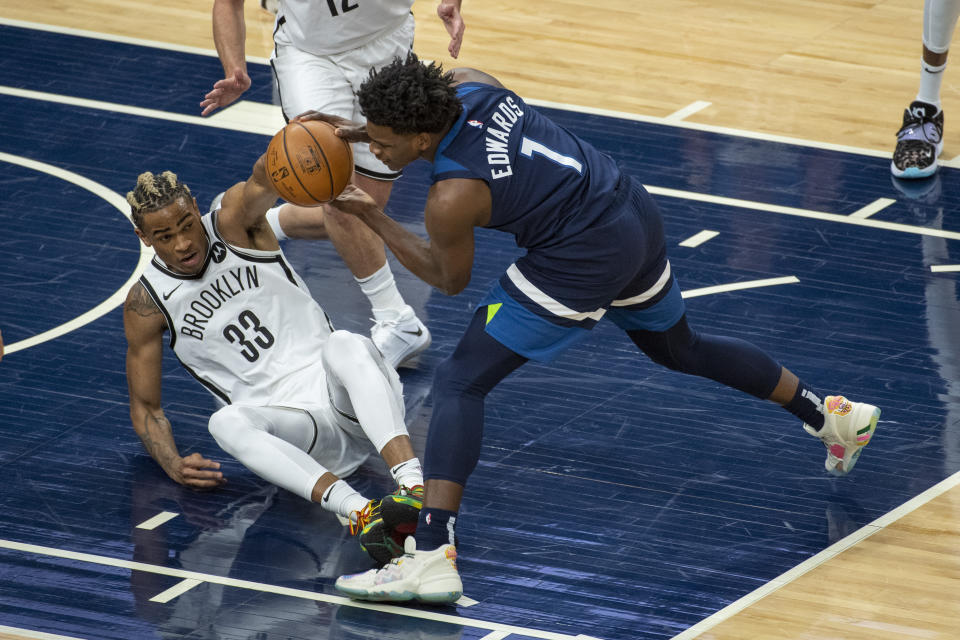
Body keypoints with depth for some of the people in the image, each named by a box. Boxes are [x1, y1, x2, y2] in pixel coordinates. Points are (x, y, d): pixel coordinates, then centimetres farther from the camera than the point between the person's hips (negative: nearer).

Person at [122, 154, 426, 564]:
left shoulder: (235, 221, 2)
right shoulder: (147, 303, 5)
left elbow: (264, 180, -23)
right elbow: (145, 407, 12)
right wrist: (173, 466, -10)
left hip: (340, 393, 0)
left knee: (345, 345, -34)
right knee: (227, 422, -34)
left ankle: (414, 487, -55)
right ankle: (358, 512, -58)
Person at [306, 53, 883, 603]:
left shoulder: (451, 199, -22)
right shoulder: (463, 84, -4)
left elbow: (450, 279, -1)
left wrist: (372, 218, -1)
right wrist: (362, 131, 12)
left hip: (583, 261, -9)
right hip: (638, 215, 9)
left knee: (460, 382, -8)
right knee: (681, 350, 36)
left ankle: (431, 558, -20)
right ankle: (830, 416, 51)